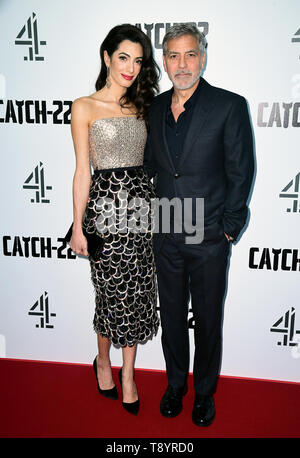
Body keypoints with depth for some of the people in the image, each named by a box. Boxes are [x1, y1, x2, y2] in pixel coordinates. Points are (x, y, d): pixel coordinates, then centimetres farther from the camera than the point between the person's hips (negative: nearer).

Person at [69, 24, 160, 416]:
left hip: (142, 202, 4)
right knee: (114, 291, 5)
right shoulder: (85, 108, 0)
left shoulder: (142, 106, 13)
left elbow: (149, 160, 15)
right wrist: (78, 227, -5)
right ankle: (104, 361, 33)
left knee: (137, 291, 8)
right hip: (105, 205, -4)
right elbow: (83, 170, -3)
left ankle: (128, 374, 26)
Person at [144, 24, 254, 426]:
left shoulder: (230, 106, -6)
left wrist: (229, 228, -6)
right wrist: (151, 218, 7)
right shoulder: (155, 108, 8)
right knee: (171, 316, 17)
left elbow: (240, 171, -5)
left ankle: (204, 392, 36)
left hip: (209, 239, -3)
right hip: (165, 236, 4)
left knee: (208, 320, 12)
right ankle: (176, 385, 40)